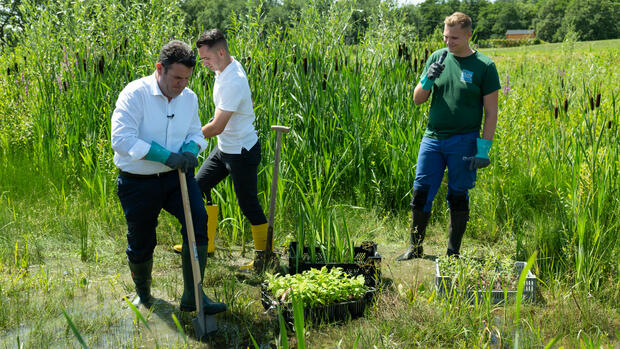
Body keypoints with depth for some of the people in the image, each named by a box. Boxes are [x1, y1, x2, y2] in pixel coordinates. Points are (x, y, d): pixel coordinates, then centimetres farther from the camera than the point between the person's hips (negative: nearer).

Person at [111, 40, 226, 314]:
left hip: (176, 177, 4)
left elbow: (195, 133, 16)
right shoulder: (135, 94, -16)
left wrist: (191, 150, -9)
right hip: (139, 183, -3)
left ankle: (192, 296, -7)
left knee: (198, 219, -18)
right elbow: (122, 139, -24)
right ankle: (143, 293, 39)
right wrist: (167, 156, -29)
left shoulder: (189, 98, 2)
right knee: (141, 243, 8)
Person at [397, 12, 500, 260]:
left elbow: (491, 112, -3)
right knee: (420, 193, 3)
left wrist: (483, 150, -9)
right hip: (432, 138, 3)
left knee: (458, 197, 5)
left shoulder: (484, 66, -3)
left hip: (463, 141, -3)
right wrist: (428, 79, -11)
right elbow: (417, 99, 10)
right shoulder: (437, 57, 7)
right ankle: (415, 248, 19)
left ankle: (453, 254, 19)